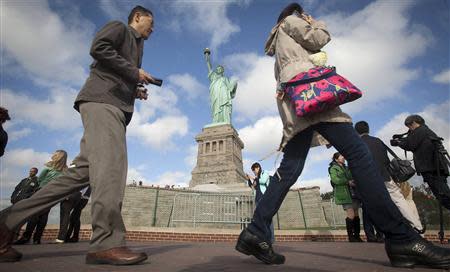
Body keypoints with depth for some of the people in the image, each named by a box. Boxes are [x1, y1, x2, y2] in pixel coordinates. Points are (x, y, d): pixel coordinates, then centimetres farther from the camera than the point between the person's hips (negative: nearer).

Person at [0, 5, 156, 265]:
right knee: (111, 162, -23)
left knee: (82, 171, -2)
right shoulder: (119, 27, 13)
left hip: (116, 105, 9)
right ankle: (107, 242, -24)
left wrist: (135, 91, 15)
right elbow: (98, 47, -8)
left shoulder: (136, 45, 36)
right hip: (102, 100, -9)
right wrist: (134, 72, -5)